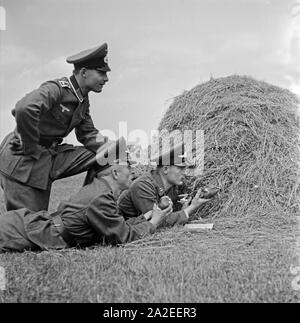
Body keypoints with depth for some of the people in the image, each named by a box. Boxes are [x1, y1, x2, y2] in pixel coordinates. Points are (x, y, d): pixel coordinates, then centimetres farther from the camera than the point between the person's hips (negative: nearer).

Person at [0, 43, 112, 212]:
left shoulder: (83, 101, 10)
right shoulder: (56, 89, -19)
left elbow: (88, 134, 14)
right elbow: (24, 109, -37)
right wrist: (32, 150, -25)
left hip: (49, 156, 8)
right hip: (22, 161, -8)